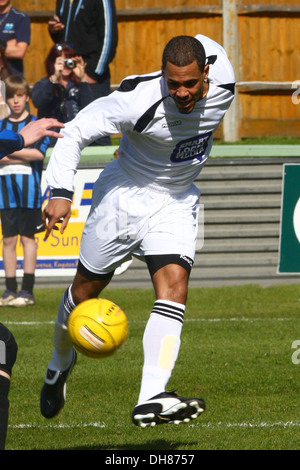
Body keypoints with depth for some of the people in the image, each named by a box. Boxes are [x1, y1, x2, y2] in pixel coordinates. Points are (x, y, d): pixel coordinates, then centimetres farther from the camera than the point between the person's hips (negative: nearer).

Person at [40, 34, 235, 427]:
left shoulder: (223, 85, -18)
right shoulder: (138, 101, -33)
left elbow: (206, 43, 6)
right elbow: (77, 131, -26)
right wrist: (60, 191, -39)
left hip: (176, 202, 3)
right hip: (124, 196, -3)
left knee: (174, 287, -19)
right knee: (86, 288, 11)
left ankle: (150, 401, -30)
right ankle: (61, 363, 43)